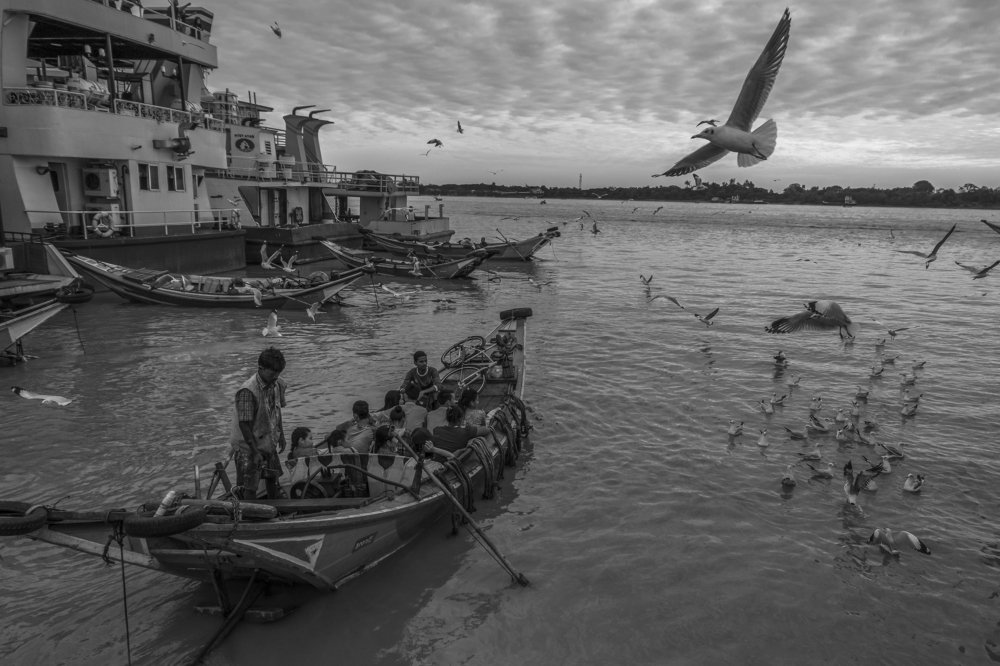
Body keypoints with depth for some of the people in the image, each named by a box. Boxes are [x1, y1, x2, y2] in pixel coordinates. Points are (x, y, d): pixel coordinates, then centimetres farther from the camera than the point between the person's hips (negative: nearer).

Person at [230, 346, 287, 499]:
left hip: (268, 443, 8)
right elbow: (244, 425, -24)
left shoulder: (276, 385, -2)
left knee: (273, 479, 18)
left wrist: (280, 435, 19)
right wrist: (255, 452, -23)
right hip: (248, 446, -8)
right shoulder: (247, 392, -26)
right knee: (249, 489, -4)